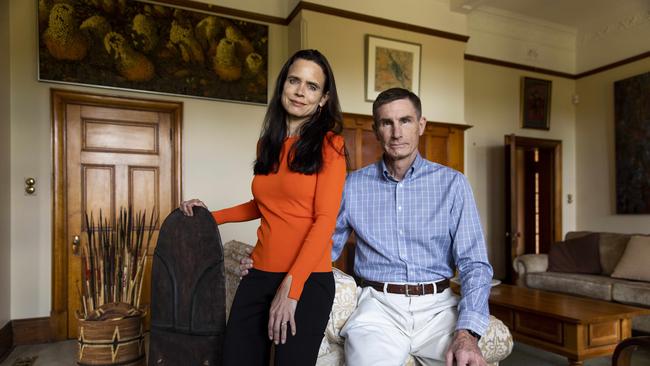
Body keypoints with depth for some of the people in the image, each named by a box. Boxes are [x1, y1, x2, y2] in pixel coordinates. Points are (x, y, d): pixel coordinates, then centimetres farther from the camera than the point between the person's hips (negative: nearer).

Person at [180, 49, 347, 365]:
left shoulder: (329, 145, -5)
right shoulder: (267, 144, 11)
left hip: (308, 280, -4)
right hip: (259, 276, 5)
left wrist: (290, 288, -17)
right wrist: (211, 216, 15)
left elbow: (325, 219, -12)